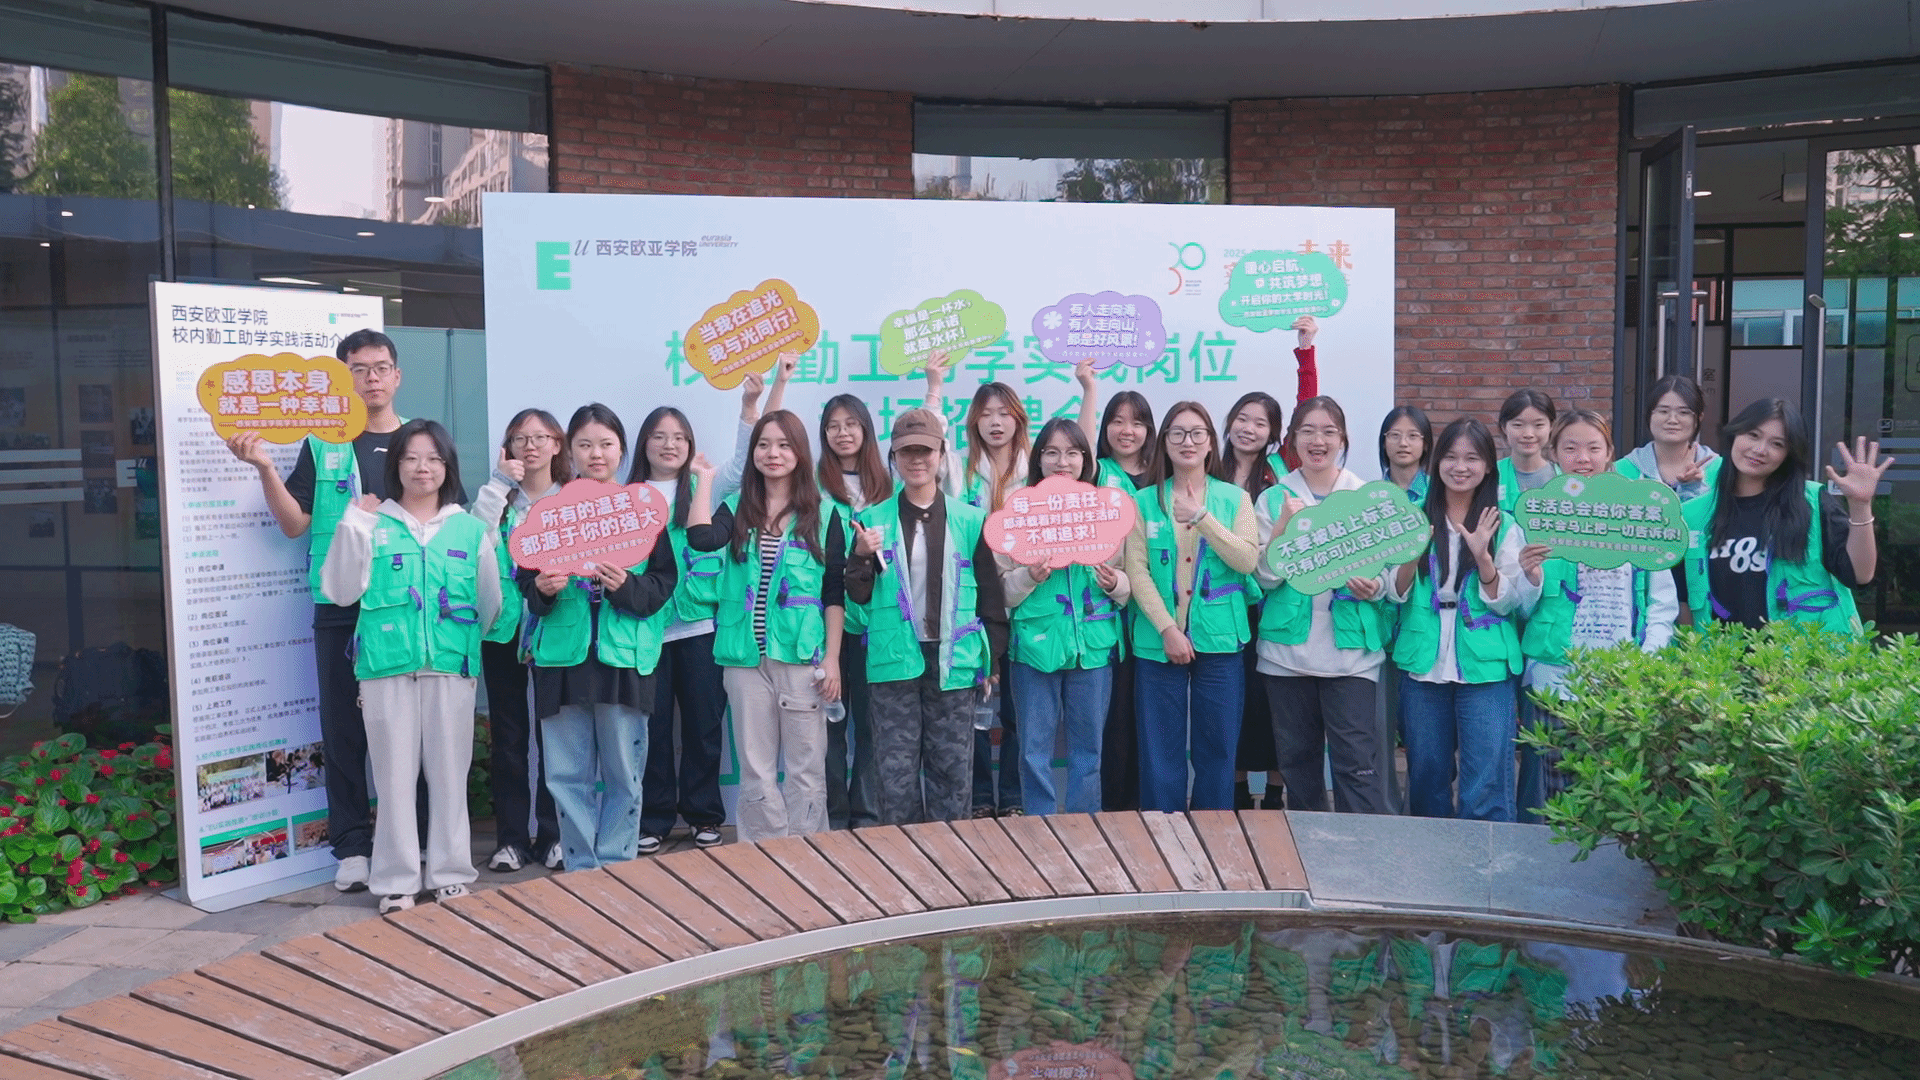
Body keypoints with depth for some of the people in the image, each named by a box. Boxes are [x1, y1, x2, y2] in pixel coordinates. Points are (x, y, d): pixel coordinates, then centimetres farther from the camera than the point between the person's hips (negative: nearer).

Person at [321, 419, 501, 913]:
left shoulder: (470, 529, 8)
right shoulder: (373, 526, 5)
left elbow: (490, 601, 12)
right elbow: (342, 591, -3)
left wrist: (472, 644, 4)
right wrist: (353, 525, -7)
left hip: (451, 667, 1)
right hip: (388, 666, -1)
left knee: (449, 770, 7)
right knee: (395, 773, 3)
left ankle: (449, 872, 18)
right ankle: (396, 878, 12)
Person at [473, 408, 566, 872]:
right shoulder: (500, 498, 7)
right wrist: (500, 482, -11)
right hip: (504, 626, 1)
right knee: (507, 734, 5)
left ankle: (553, 834, 14)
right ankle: (510, 838, 13)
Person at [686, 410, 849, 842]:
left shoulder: (825, 515, 3)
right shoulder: (737, 509, 8)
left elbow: (835, 593, 2)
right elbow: (701, 538, -15)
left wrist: (832, 658, -4)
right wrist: (704, 479, -5)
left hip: (803, 656, -2)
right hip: (746, 655, 2)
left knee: (805, 766, 4)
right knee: (755, 767, 7)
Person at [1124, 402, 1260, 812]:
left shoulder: (1235, 499, 7)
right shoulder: (1144, 502, 6)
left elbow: (1247, 561, -7)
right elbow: (1137, 572, -3)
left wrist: (1202, 517, -13)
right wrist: (1168, 629, -12)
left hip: (1219, 640, 0)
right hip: (1159, 640, 0)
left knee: (1216, 748, 5)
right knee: (1160, 750, 3)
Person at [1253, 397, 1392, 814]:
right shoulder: (1274, 498, 6)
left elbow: (1388, 569, 6)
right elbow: (1266, 577, -2)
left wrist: (1374, 586, -16)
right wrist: (1285, 525, -16)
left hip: (1351, 648, -1)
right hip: (1288, 649, 2)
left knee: (1357, 762, -6)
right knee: (1297, 759, 10)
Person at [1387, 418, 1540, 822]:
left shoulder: (1504, 526, 3)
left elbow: (1507, 603, -2)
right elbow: (1396, 593, 4)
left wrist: (1483, 556, -17)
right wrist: (1413, 550, -14)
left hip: (1485, 668, -2)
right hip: (1424, 666, 2)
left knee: (1486, 789, -5)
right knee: (1426, 783, 12)